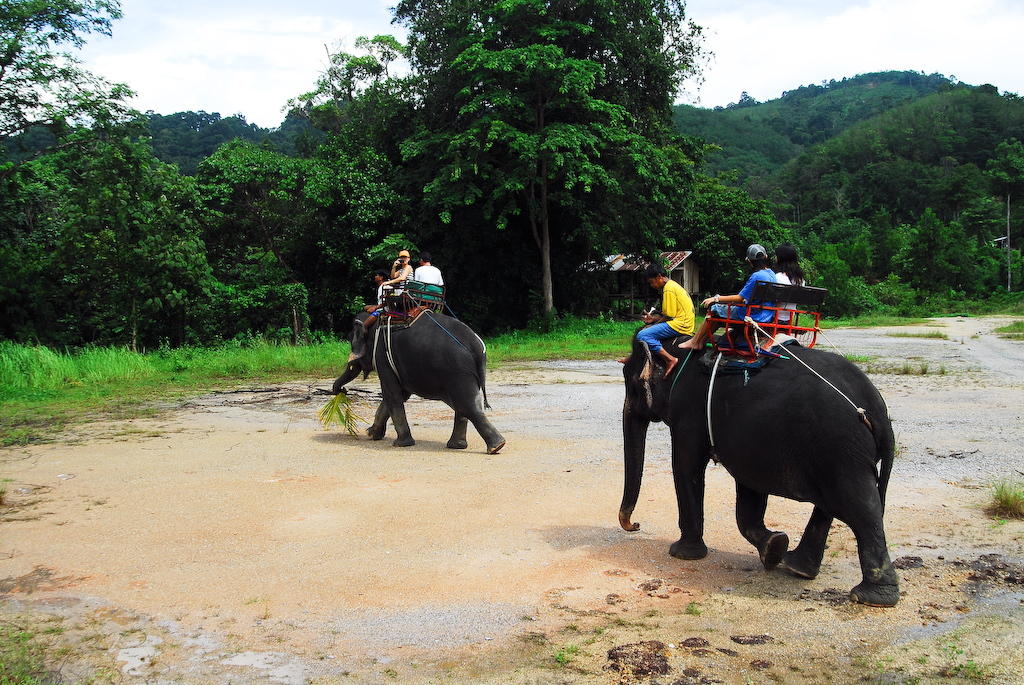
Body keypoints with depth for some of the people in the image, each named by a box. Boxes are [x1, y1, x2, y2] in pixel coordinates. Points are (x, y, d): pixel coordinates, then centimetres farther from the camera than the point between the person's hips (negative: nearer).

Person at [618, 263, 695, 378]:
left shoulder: (669, 289, -13)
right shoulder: (673, 285, 20)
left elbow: (669, 316, -16)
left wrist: (654, 324, -4)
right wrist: (653, 318, 12)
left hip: (679, 325, -11)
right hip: (683, 324, 11)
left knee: (642, 335, -21)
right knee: (645, 329, 23)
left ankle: (670, 359, -26)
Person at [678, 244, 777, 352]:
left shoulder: (757, 276, -22)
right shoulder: (771, 274, 6)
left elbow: (739, 298, -19)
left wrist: (716, 299, -12)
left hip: (752, 315, -9)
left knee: (714, 309, 5)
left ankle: (695, 342, 14)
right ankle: (701, 342, 23)